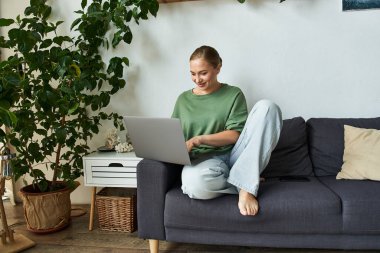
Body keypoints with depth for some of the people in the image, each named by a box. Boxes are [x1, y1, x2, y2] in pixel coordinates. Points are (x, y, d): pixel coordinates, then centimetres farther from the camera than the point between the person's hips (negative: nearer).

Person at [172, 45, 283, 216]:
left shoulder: (233, 94, 8)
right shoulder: (183, 99, 15)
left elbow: (235, 134, -3)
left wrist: (197, 140, -16)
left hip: (233, 154, 1)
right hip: (204, 159, 0)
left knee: (266, 107, -21)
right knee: (195, 183, -40)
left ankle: (246, 185, -27)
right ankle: (247, 181, -10)